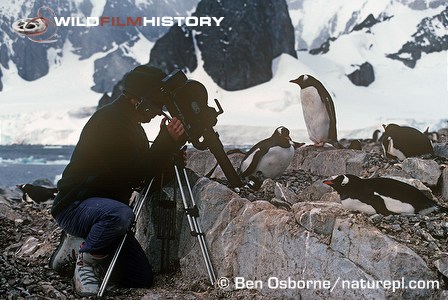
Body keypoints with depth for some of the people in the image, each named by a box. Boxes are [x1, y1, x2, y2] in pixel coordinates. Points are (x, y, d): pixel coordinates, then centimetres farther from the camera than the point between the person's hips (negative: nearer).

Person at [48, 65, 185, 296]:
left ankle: (78, 243, 15)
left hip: (105, 207, 9)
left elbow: (144, 168, 9)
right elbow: (135, 174, -25)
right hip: (74, 206, -9)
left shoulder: (131, 124, 11)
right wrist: (167, 141, -24)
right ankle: (87, 263, -15)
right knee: (120, 214, -42)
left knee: (142, 279, 2)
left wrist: (170, 143, -6)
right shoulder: (107, 121, -18)